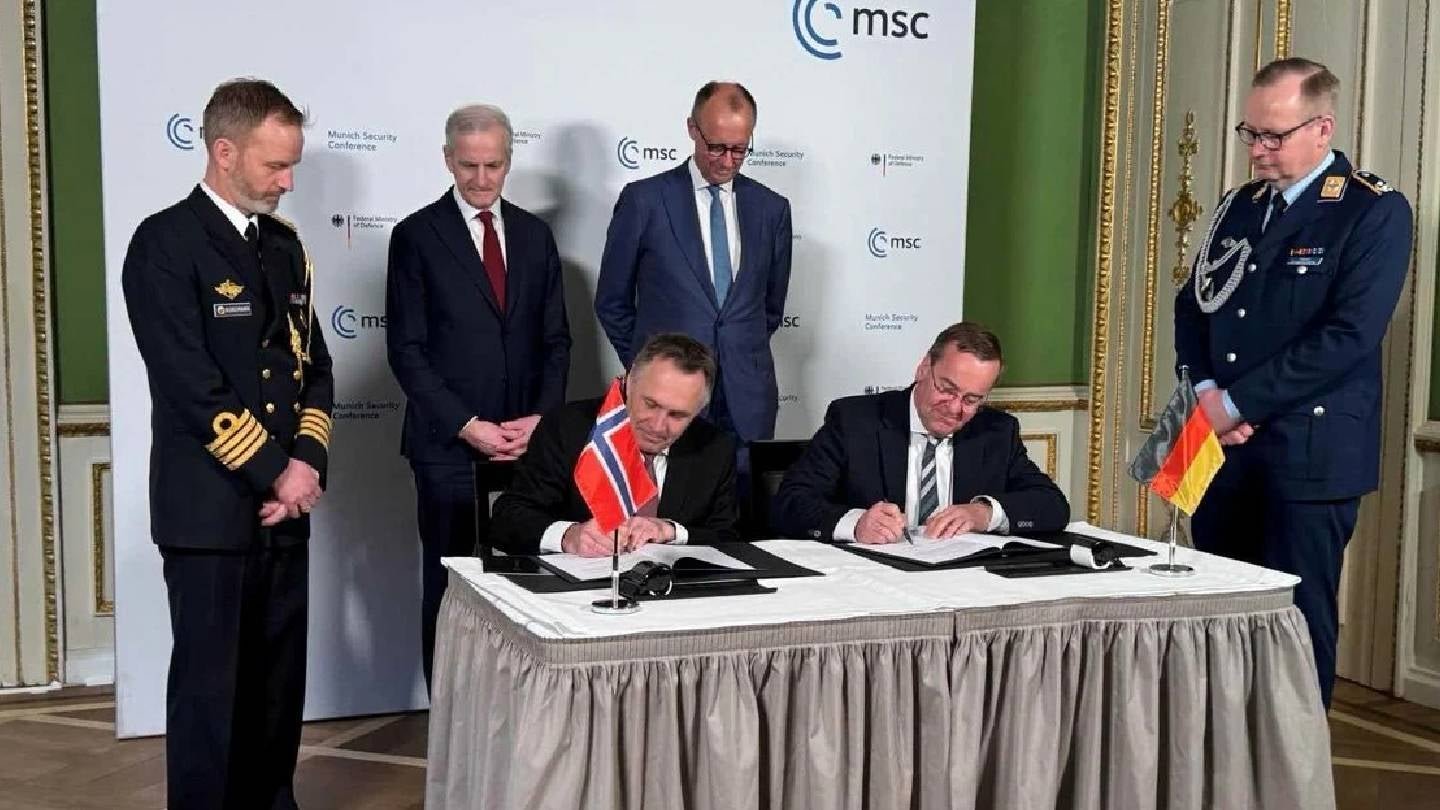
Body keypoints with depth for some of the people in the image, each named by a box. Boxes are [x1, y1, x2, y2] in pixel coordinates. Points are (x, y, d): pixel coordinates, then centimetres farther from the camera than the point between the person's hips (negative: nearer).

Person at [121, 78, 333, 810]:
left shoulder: (285, 244, 12)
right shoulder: (166, 243, -10)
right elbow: (191, 385, -17)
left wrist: (305, 460, -2)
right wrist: (275, 472, -13)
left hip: (284, 503, 7)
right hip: (209, 507, -6)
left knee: (278, 681, 13)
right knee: (208, 685, 3)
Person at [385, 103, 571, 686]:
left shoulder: (534, 235, 11)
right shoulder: (416, 237, -1)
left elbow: (555, 339, 12)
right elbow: (406, 350, -5)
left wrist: (541, 417, -2)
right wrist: (467, 426, -12)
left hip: (527, 441, 3)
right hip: (449, 446, -3)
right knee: (450, 584, 3)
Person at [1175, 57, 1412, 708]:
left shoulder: (1375, 212, -7)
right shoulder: (1239, 206, 14)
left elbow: (1349, 335, -16)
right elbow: (1193, 305, 16)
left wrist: (1236, 402, -15)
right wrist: (1205, 390, -3)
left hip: (1309, 453, -6)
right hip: (1224, 446, 6)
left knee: (1296, 621, -1)